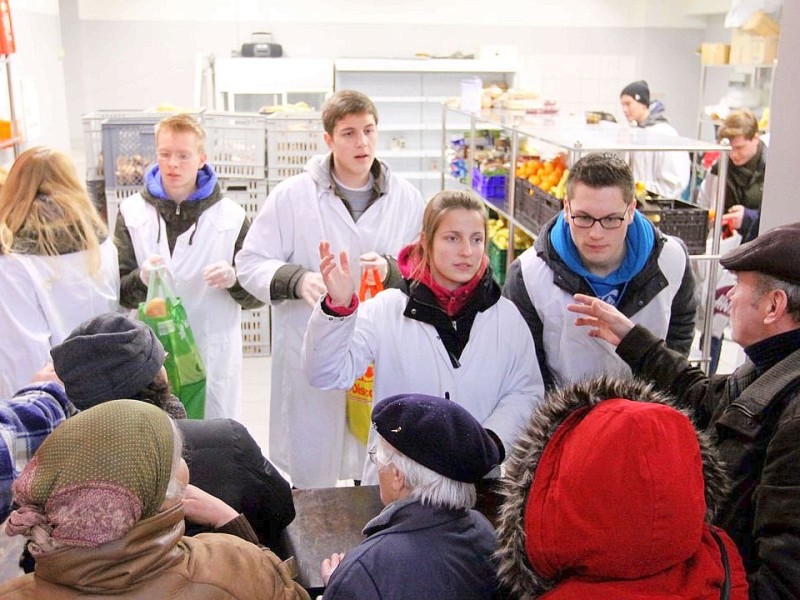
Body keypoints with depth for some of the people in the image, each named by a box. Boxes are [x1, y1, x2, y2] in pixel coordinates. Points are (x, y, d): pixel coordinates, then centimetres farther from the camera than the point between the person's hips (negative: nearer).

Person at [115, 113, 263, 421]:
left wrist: (233, 279, -18)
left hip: (213, 356, -1)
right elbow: (117, 292, 4)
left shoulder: (231, 216, 2)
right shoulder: (132, 212, 5)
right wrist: (141, 279, -18)